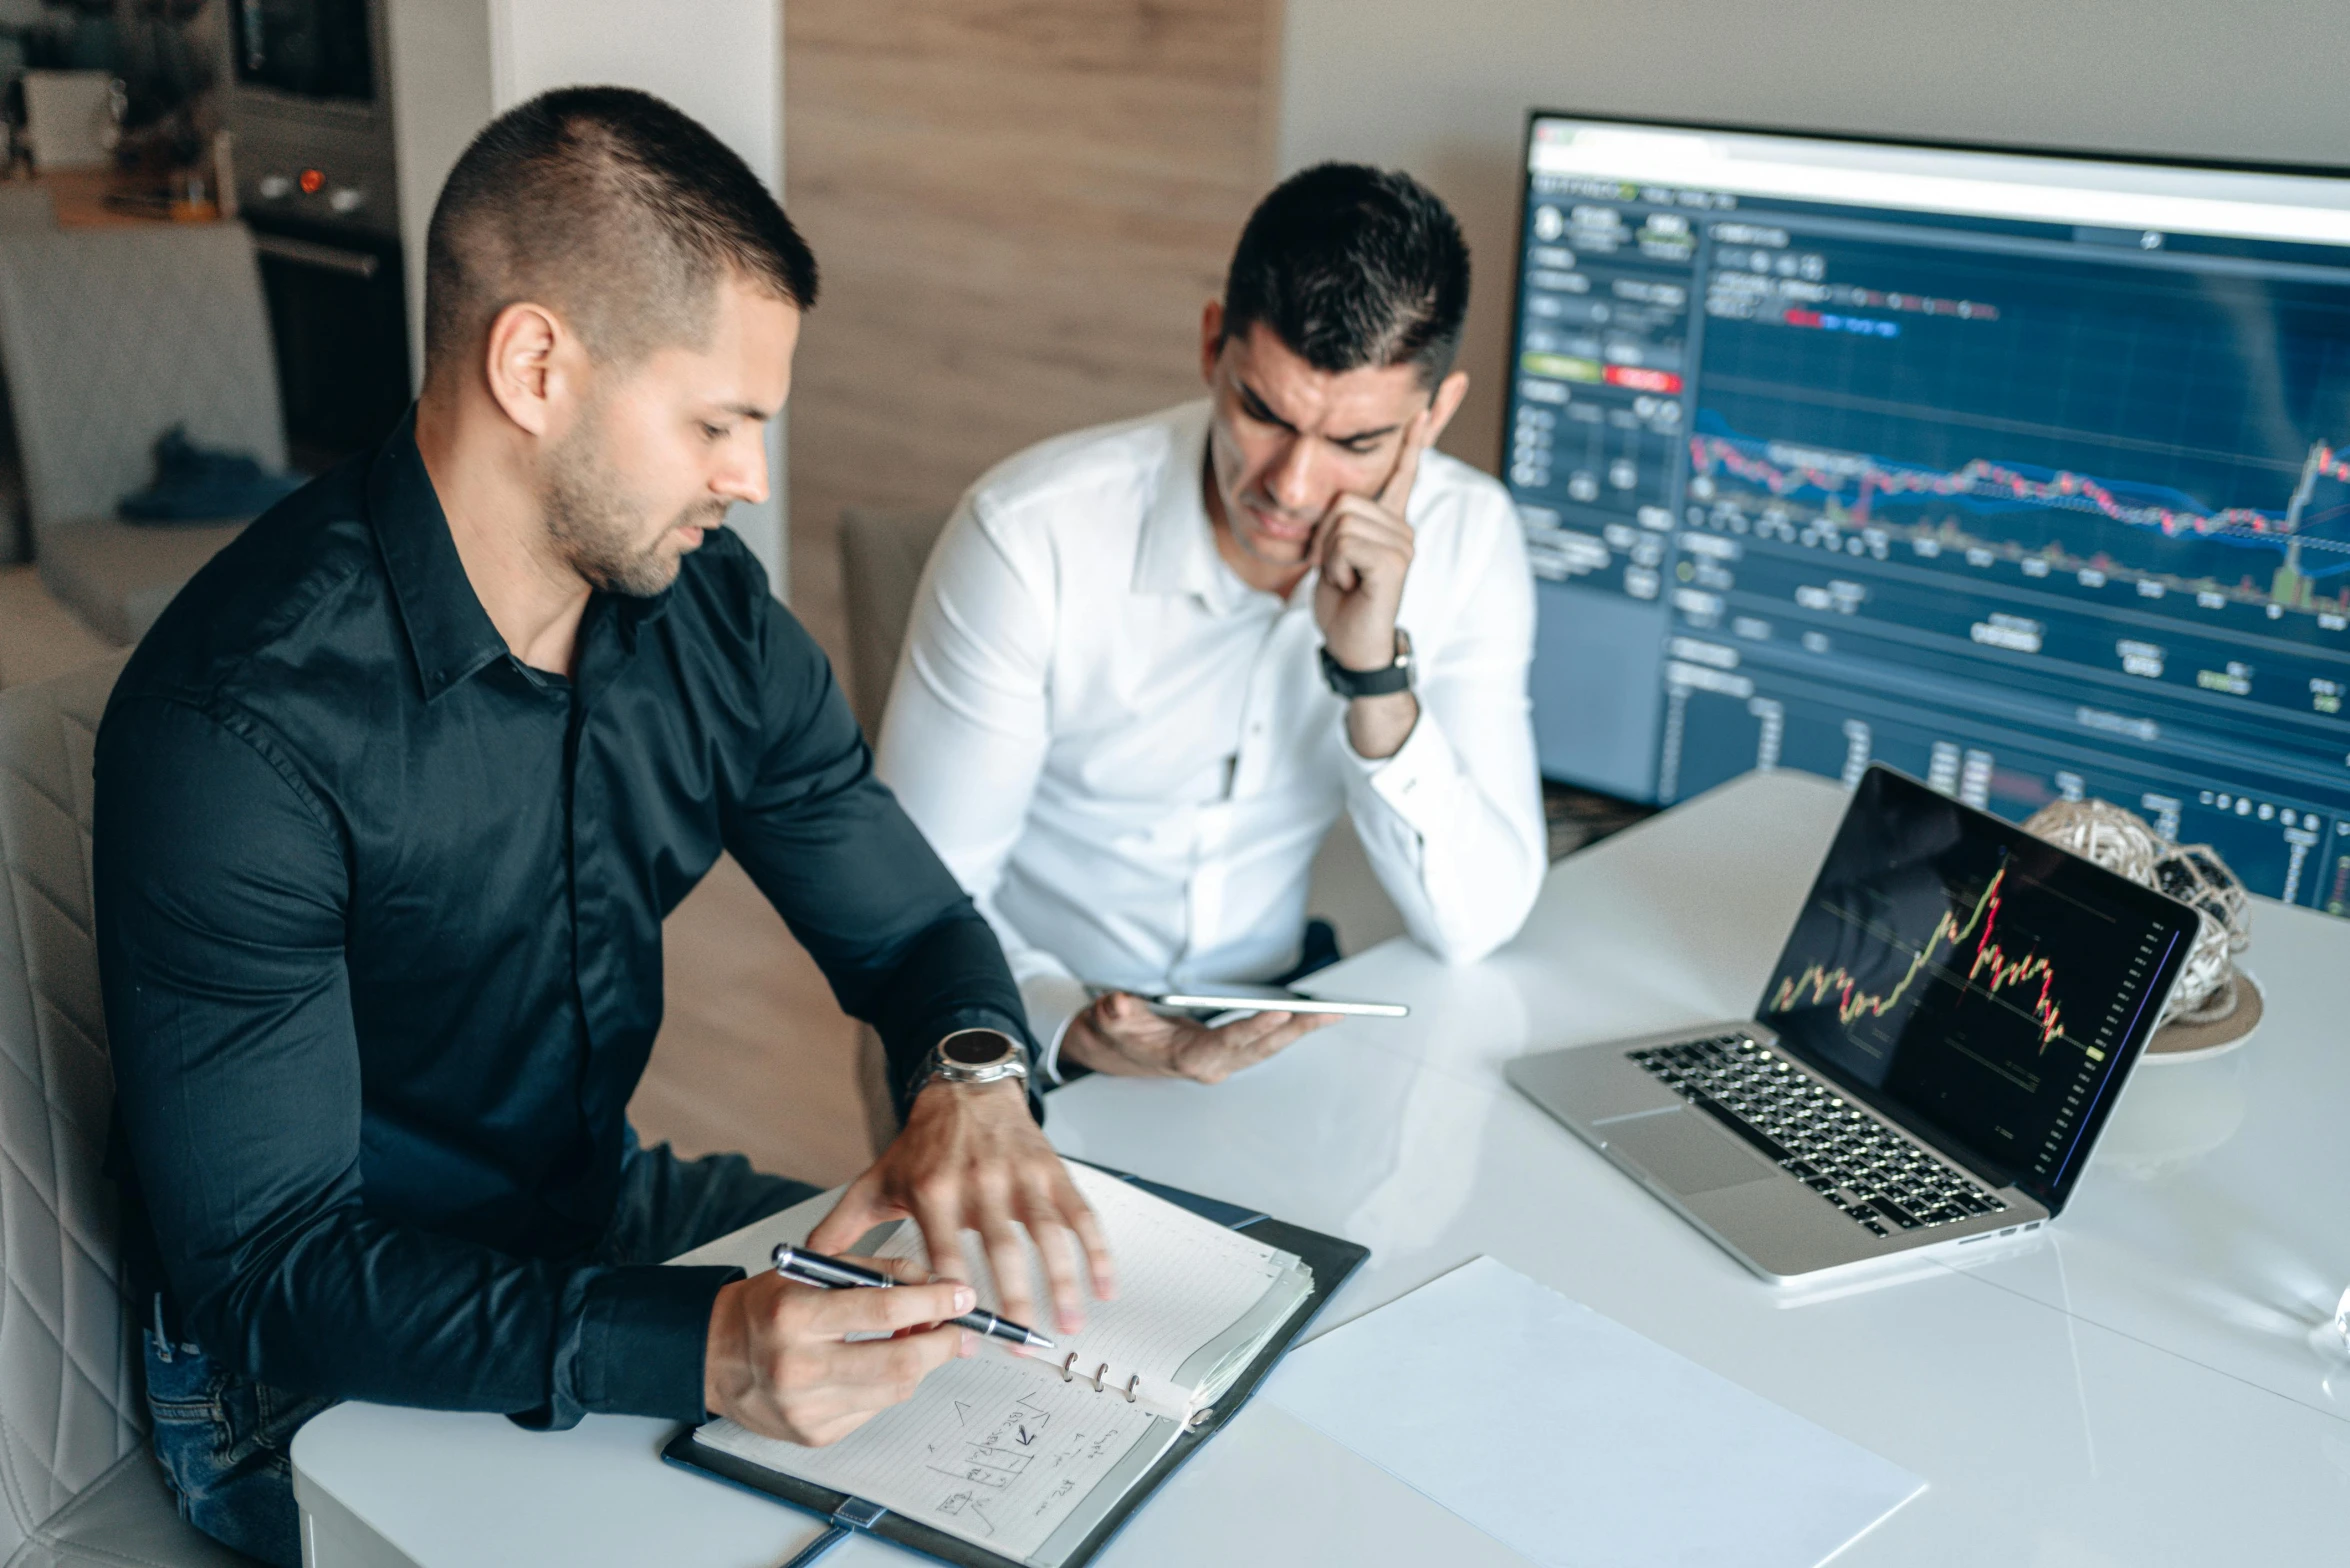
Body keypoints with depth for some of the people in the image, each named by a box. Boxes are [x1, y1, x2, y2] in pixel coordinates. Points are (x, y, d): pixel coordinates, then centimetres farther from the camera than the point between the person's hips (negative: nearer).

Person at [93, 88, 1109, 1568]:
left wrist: (974, 1075, -23)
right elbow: (261, 1276, -28)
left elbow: (915, 926, 1)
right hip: (323, 1375, -6)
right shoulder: (236, 722, -27)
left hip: (610, 1210, 6)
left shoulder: (710, 612, -7)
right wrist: (697, 1349, -41)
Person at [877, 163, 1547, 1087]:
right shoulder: (1032, 535, -20)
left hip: (1266, 1034, 3)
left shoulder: (1467, 539, -10)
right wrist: (1069, 1027, -34)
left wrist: (1375, 672, -26)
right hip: (1036, 1040, -2)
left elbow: (1473, 926, -13)